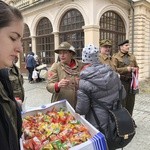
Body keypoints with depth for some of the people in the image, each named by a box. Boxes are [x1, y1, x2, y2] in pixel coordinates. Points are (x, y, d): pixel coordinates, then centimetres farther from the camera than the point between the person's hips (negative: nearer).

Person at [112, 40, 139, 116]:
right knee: (122, 102, 1)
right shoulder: (116, 57, -3)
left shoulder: (132, 56, 15)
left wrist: (135, 69, -2)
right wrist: (126, 69, -17)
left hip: (131, 81, 6)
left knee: (131, 102, 12)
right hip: (122, 82, -5)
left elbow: (137, 66, 22)